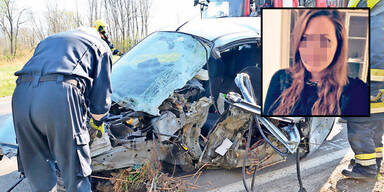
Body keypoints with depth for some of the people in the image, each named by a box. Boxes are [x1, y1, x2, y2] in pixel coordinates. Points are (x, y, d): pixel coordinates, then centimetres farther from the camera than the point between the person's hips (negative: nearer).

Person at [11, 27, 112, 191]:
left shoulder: (48, 40, 39)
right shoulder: (100, 45, 24)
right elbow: (101, 94, 15)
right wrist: (96, 121, 34)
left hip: (21, 94, 6)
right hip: (60, 95, -5)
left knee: (38, 176, 18)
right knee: (75, 174, 7)